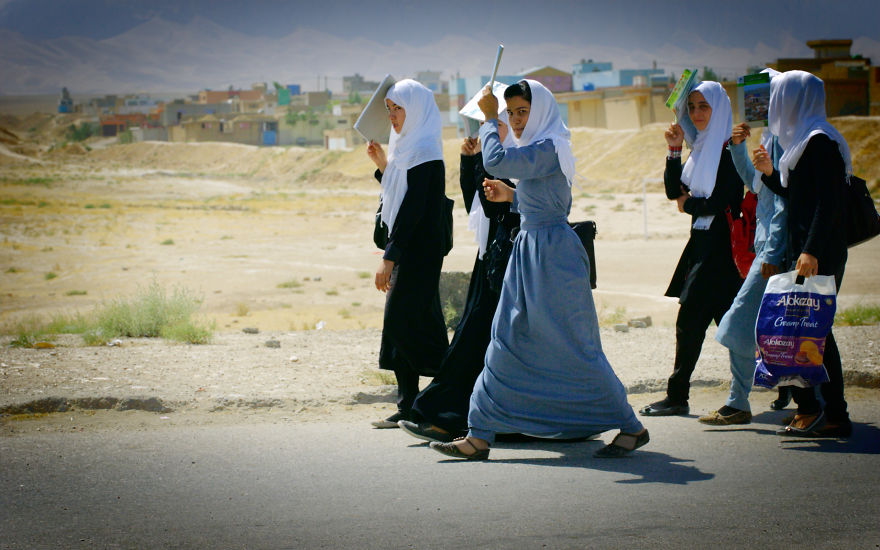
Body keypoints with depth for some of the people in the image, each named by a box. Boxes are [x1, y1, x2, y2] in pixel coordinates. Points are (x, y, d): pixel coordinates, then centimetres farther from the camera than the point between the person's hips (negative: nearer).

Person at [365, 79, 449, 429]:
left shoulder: (424, 150, -14)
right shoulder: (407, 147, 16)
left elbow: (413, 208, -20)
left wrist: (389, 257, -21)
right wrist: (382, 165, 10)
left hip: (418, 252, -10)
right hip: (407, 251, 10)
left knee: (407, 324, -9)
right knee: (401, 325, 8)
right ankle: (408, 407, 11)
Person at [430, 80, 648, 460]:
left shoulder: (548, 149, -16)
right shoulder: (539, 151, 15)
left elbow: (495, 162, -28)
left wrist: (489, 119, -15)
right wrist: (512, 198, 12)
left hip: (553, 257, -10)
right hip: (530, 253, 10)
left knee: (574, 349, -3)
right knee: (507, 343, 7)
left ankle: (630, 427, 9)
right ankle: (480, 436, 9)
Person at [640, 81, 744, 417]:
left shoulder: (728, 150, -12)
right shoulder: (701, 148, 14)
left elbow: (718, 202, -18)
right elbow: (674, 190, 11)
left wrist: (688, 205, -2)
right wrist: (674, 151, 0)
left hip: (718, 245, -8)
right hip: (702, 241, 8)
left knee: (690, 320, -7)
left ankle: (677, 397, 0)